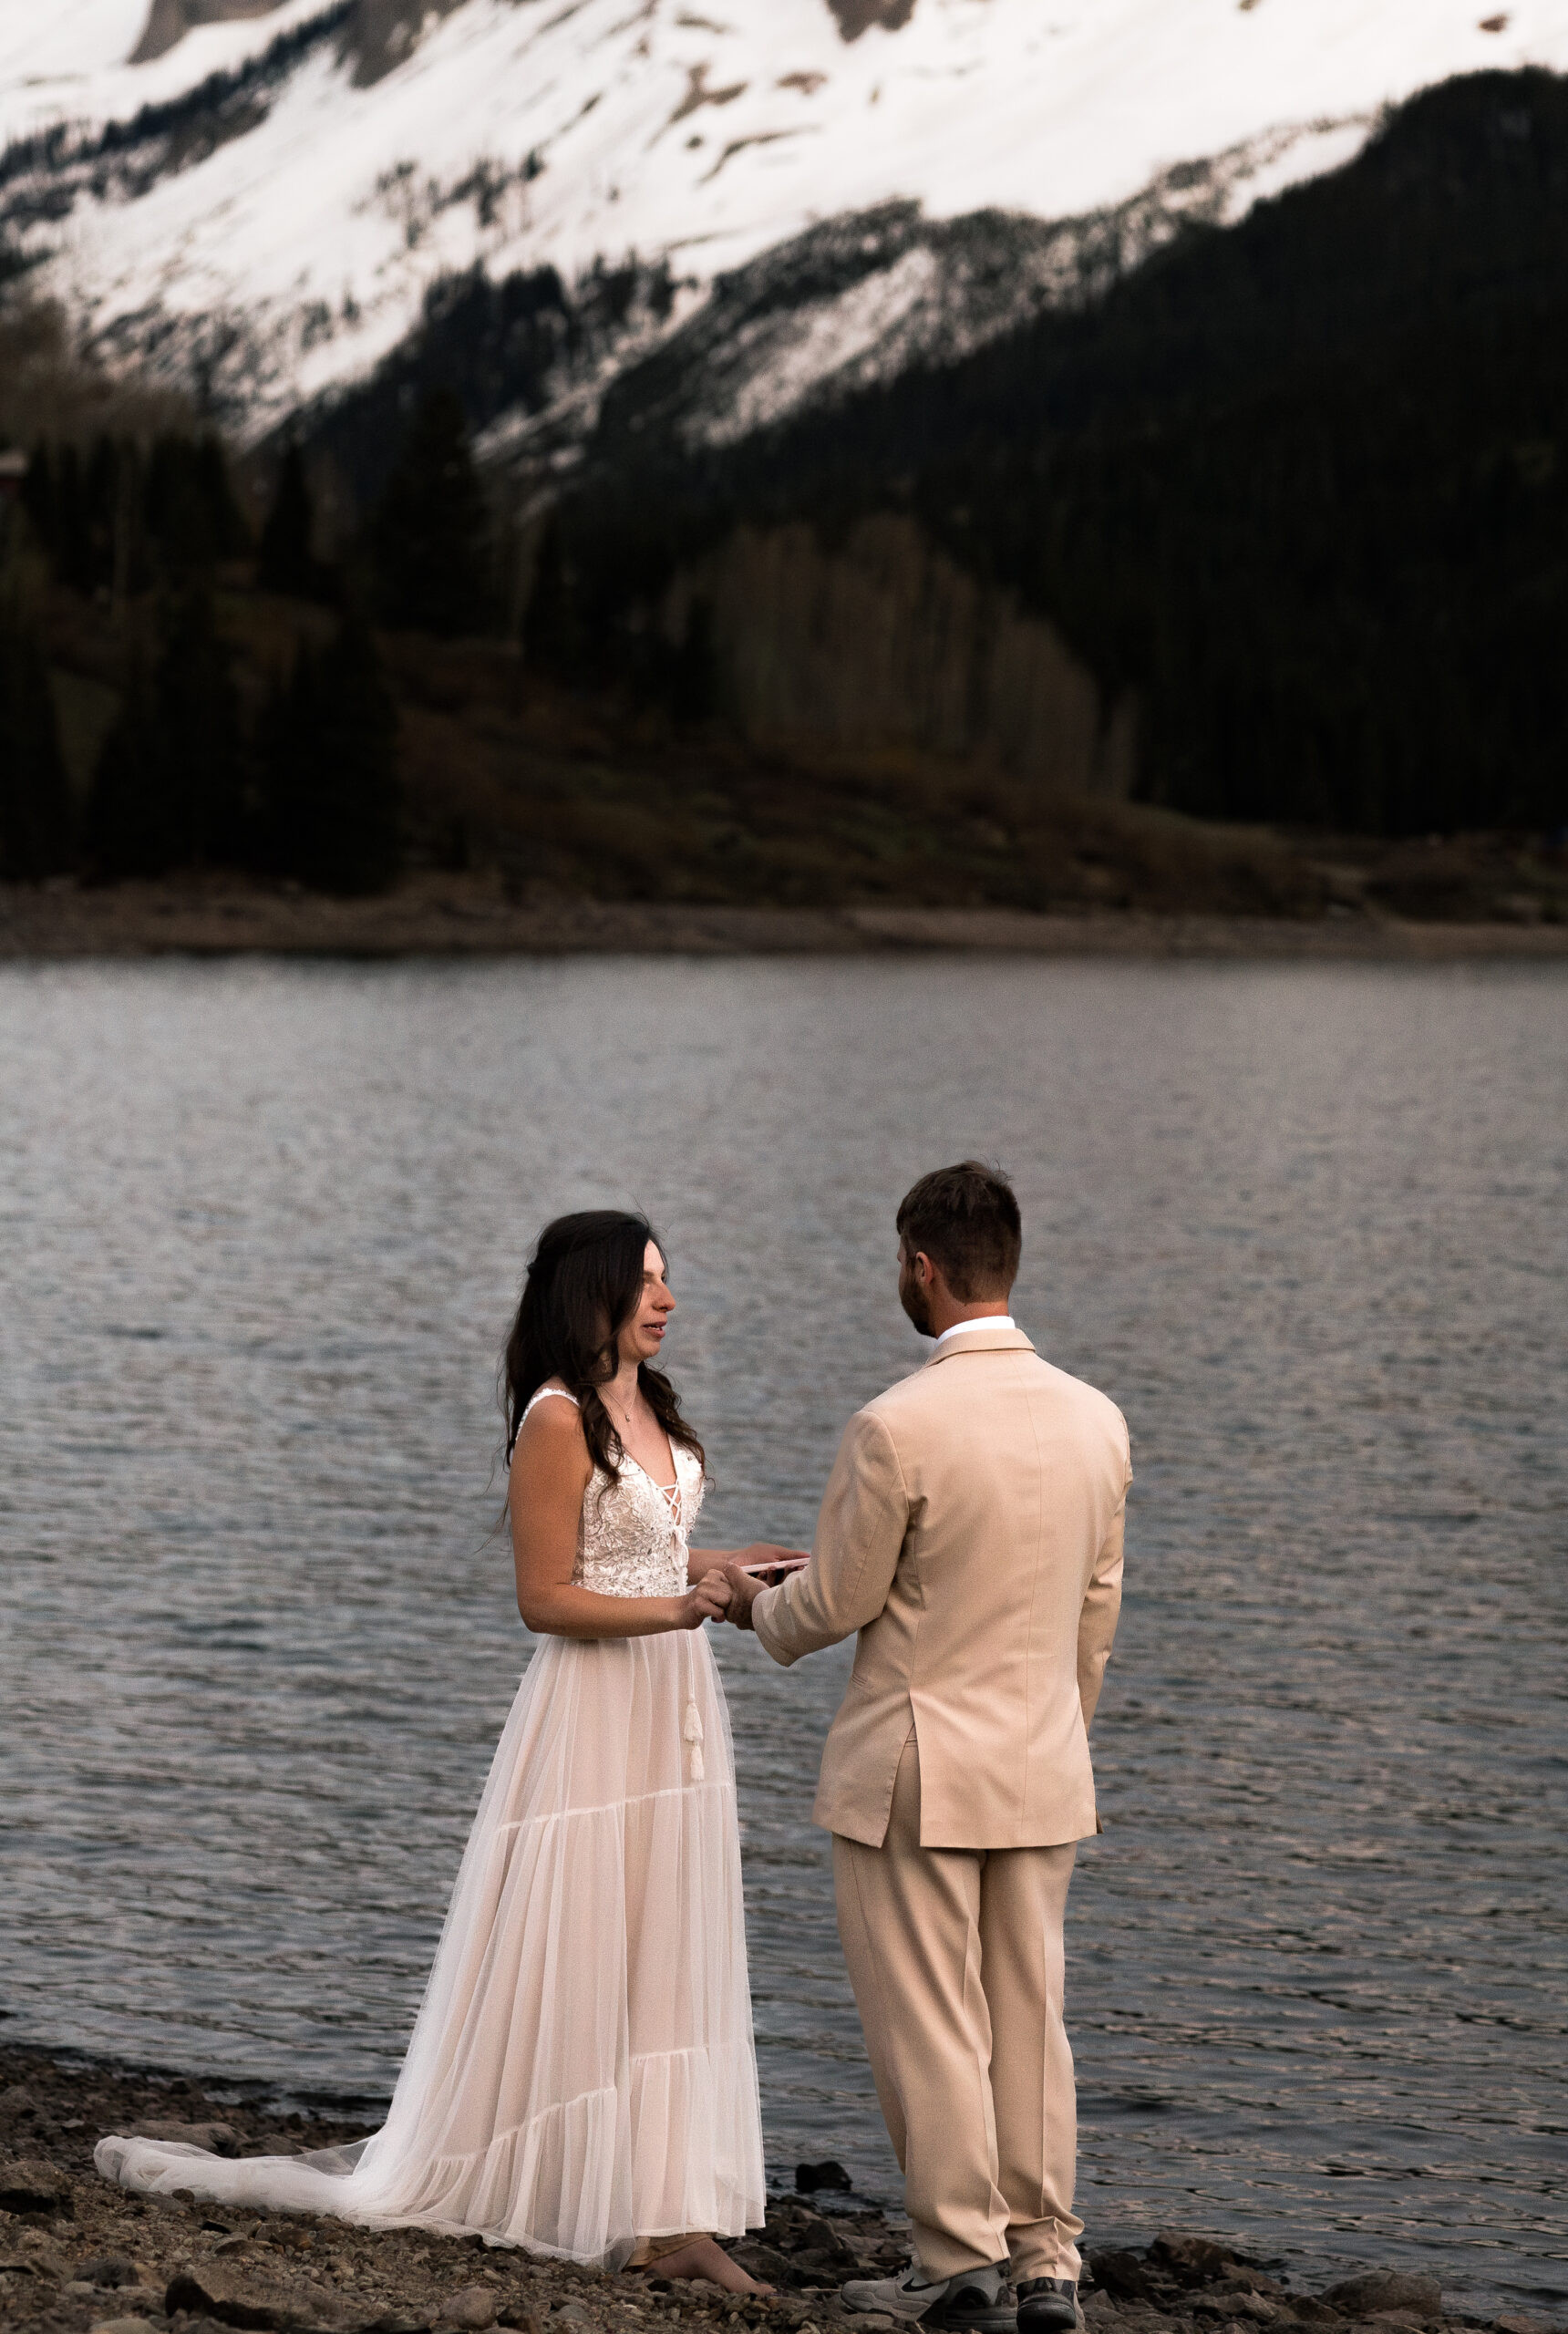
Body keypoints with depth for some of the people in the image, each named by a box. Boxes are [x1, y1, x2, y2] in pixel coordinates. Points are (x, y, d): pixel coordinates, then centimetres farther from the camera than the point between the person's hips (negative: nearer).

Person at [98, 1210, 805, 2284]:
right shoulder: (559, 1419, -13)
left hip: (675, 1709, 8)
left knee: (664, 1956, 8)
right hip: (597, 1713, -8)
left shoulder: (651, 1405, 12)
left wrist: (726, 1568, 10)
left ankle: (659, 2207, 11)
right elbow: (547, 1597, -15)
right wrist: (675, 1609, -22)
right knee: (576, 1959, -1)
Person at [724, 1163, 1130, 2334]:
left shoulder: (895, 1428, -19)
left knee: (929, 2024, 4)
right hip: (1044, 1769, 6)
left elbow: (840, 1601, -10)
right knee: (1030, 2018, 13)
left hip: (913, 1773, -6)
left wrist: (759, 1606, 12)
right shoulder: (1096, 1420, 0)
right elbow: (1097, 1608, 9)